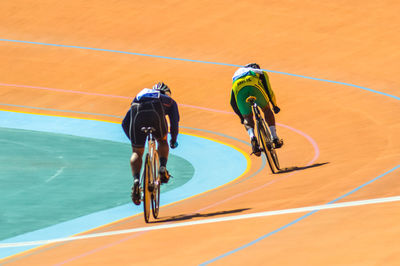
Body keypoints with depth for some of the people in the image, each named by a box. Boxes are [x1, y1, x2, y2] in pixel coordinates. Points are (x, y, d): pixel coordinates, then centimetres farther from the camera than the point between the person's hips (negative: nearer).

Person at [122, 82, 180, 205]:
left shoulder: (139, 95, 43)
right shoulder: (169, 101, 38)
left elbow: (125, 123, 36)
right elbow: (174, 122, 27)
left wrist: (133, 140, 46)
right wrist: (173, 140, 43)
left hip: (137, 112, 1)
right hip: (156, 113, -1)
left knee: (137, 152, 11)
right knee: (162, 141, 28)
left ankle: (136, 180, -11)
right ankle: (162, 168, 7)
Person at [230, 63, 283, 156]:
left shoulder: (237, 73, 45)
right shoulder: (261, 73, 40)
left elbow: (233, 102, 40)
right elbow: (269, 91, 35)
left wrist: (241, 116, 47)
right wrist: (275, 106, 50)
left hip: (238, 88, 1)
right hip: (254, 85, -1)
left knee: (247, 118, 17)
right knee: (266, 109, 23)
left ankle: (252, 137, -14)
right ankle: (275, 138, 14)